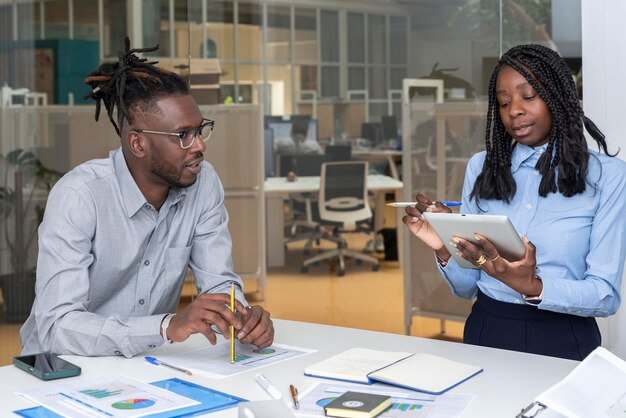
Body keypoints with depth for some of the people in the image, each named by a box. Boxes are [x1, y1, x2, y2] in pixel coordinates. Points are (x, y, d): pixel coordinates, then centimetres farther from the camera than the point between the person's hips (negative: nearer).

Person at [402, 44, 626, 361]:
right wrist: (444, 250, -9)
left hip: (562, 340, -2)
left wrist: (532, 286, -21)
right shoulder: (481, 168, 9)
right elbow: (466, 288, 11)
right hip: (487, 331, 2)